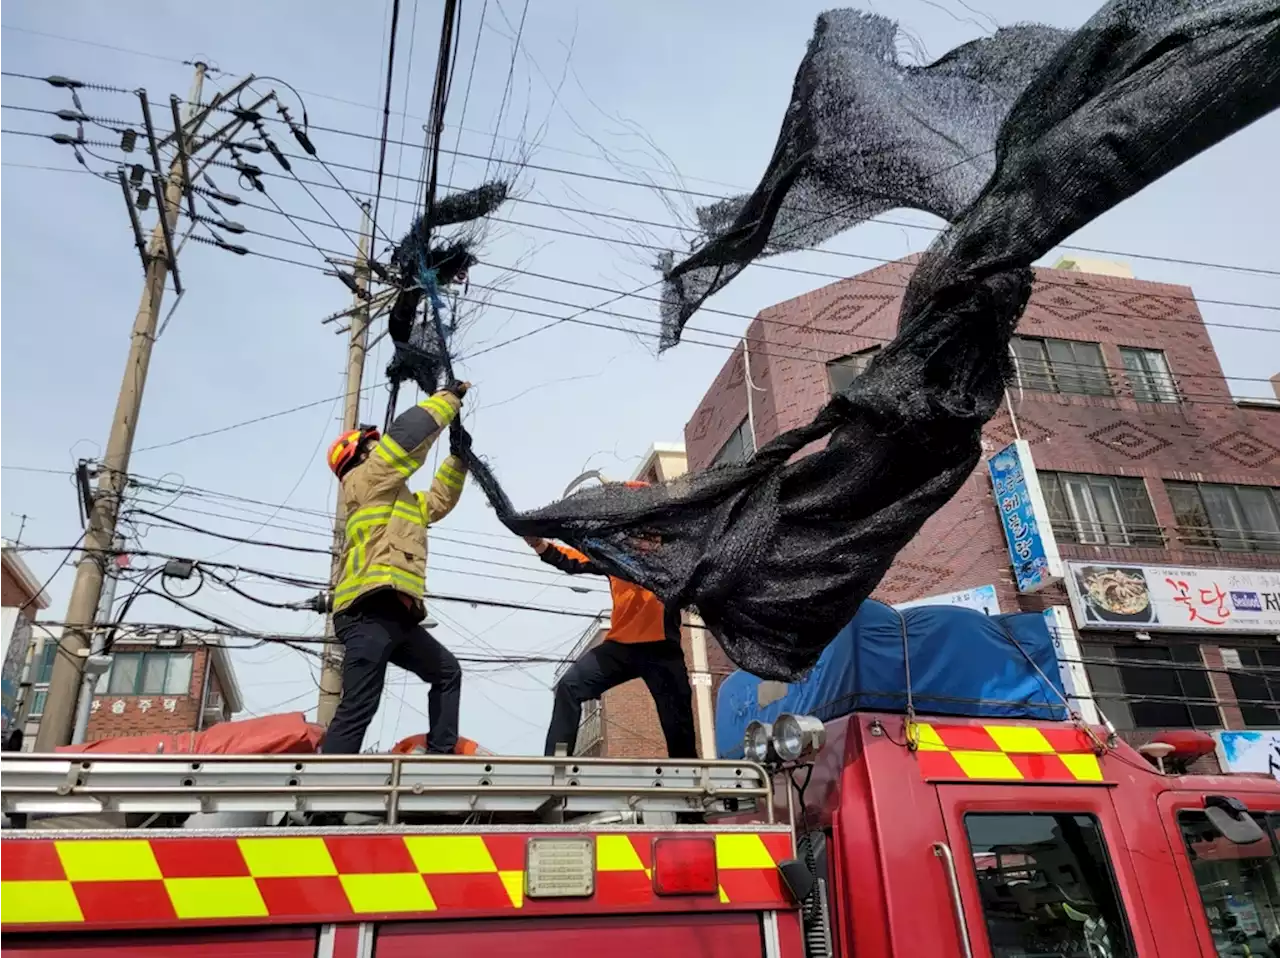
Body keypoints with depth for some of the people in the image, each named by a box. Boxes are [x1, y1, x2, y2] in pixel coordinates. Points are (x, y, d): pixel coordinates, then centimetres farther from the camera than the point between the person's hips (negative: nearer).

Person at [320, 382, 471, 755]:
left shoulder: (398, 499, 31)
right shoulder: (367, 479, 5)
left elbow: (438, 501, 38)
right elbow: (409, 432, -3)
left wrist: (458, 457, 28)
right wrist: (449, 398, 8)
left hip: (397, 615, 10)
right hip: (370, 612, -10)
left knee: (447, 673, 21)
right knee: (356, 710, -16)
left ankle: (440, 755, 20)